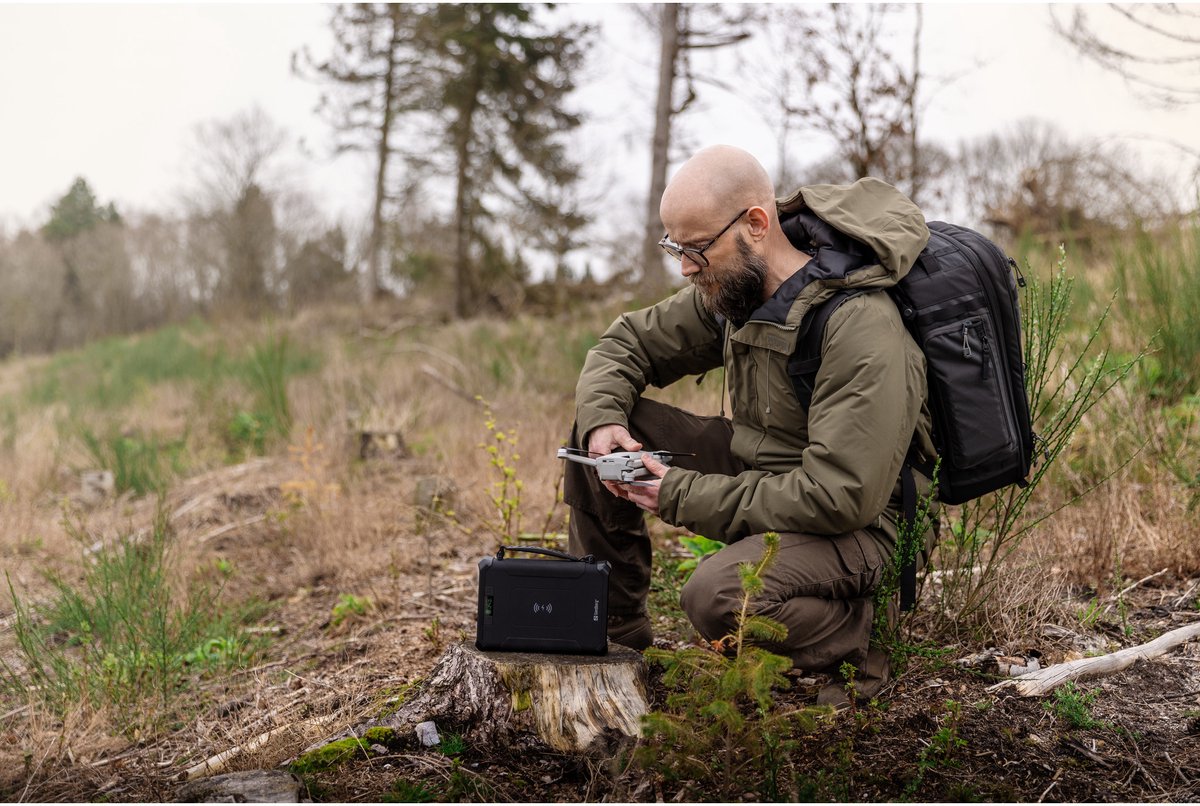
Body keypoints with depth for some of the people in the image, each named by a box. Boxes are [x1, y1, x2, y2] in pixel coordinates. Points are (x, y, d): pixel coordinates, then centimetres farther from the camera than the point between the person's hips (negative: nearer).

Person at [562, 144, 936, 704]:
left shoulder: (863, 331, -28)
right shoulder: (731, 290, -3)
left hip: (851, 527, -8)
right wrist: (602, 421, -12)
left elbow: (842, 497, -31)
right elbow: (626, 343, 11)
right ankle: (613, 629, 10)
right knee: (594, 421, -1)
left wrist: (683, 496, -25)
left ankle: (853, 640, -4)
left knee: (717, 597, -37)